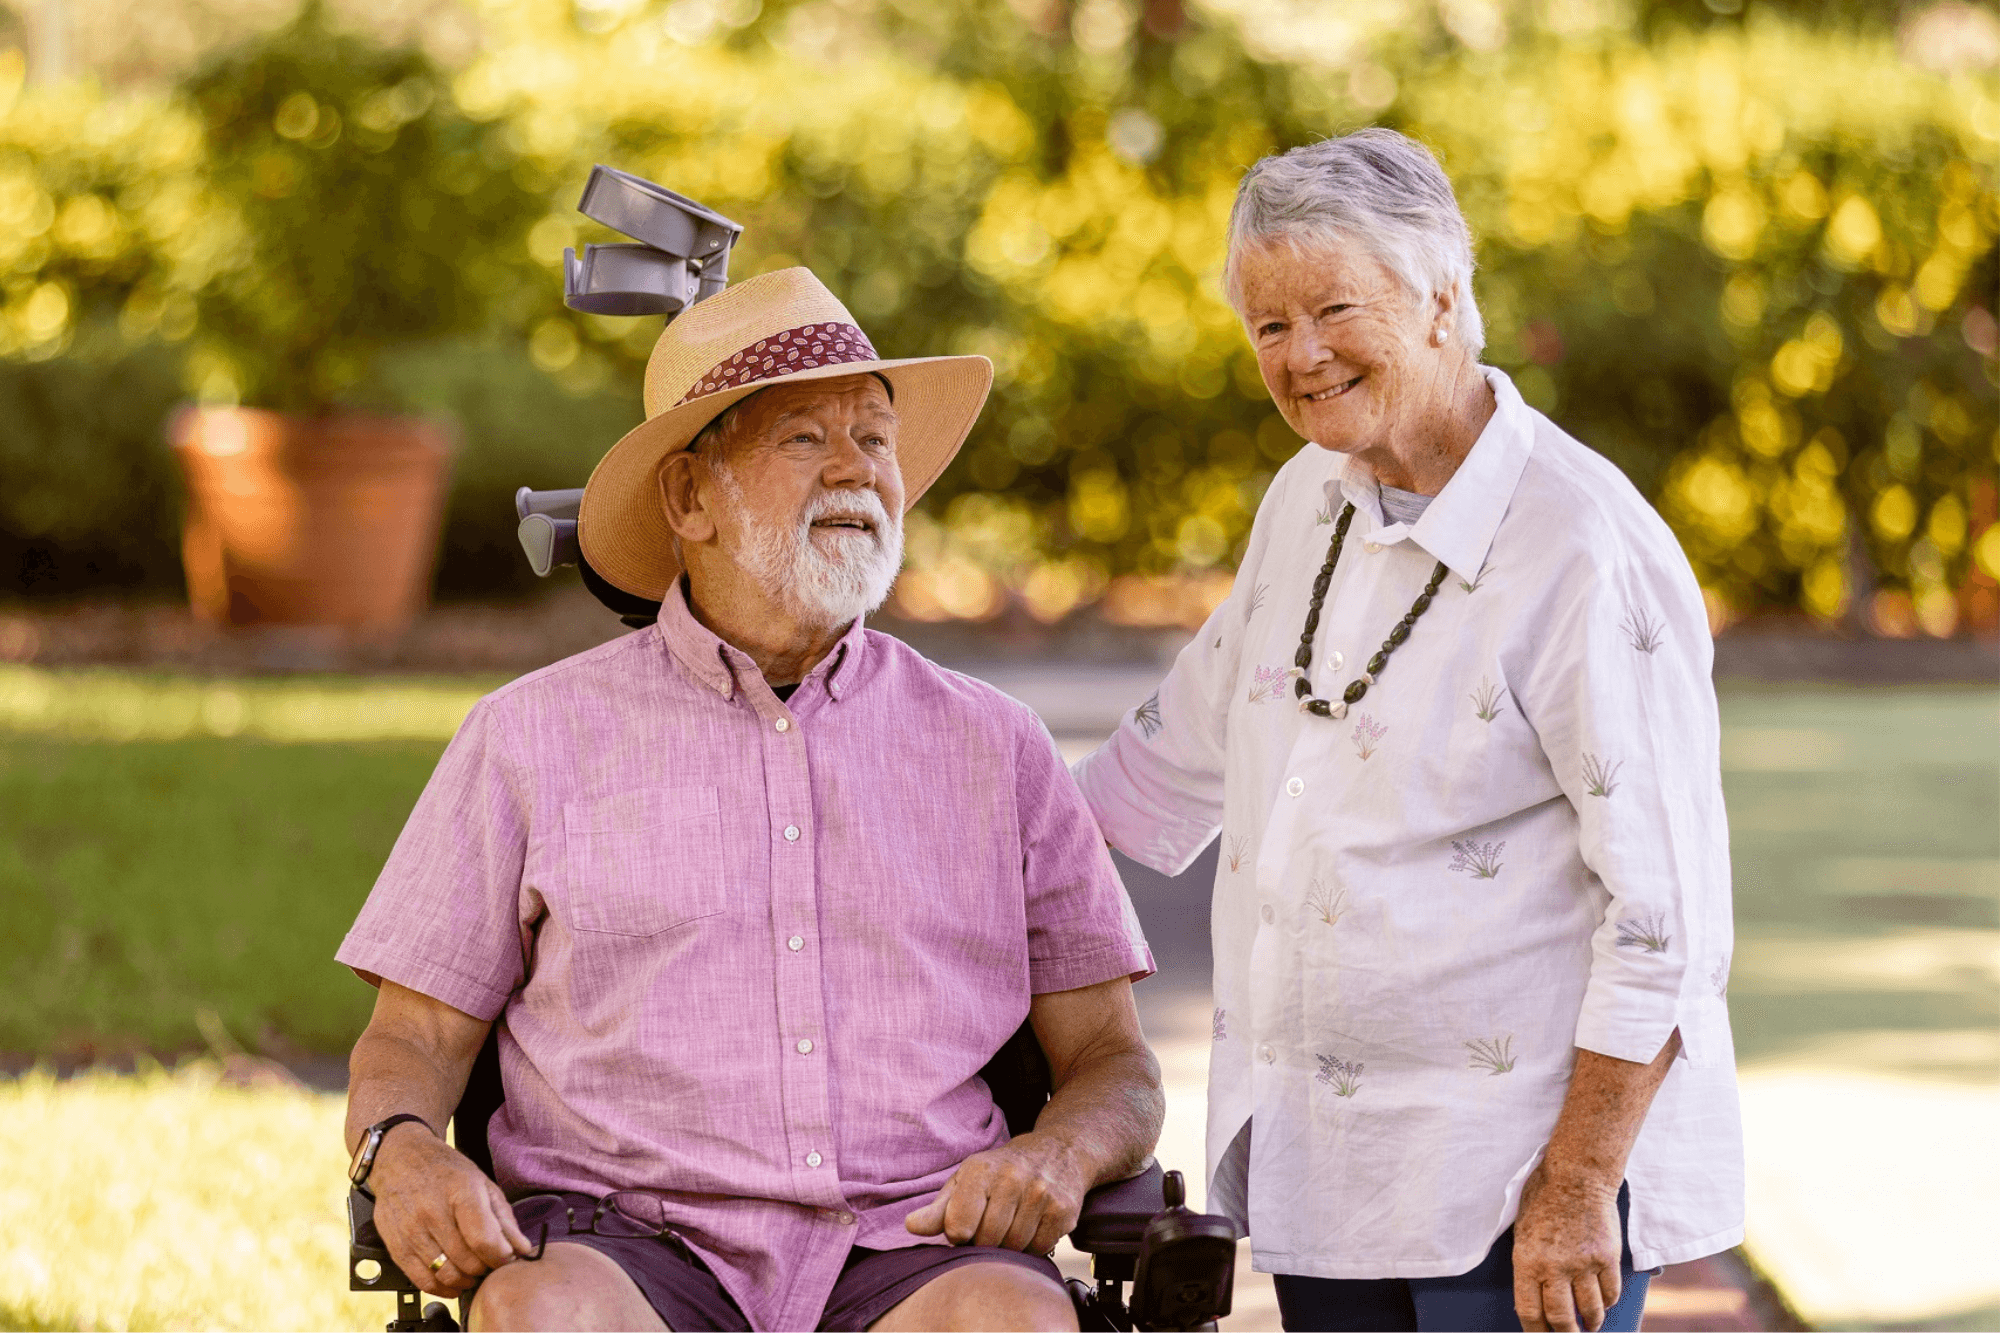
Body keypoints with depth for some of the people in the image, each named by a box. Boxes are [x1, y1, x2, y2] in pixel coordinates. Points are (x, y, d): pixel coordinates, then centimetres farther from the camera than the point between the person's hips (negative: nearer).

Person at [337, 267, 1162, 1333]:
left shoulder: (993, 749, 17)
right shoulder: (535, 736, 13)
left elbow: (1114, 1063, 17)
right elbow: (411, 1043, 13)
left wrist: (1057, 1153, -7)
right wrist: (404, 1153, -12)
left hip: (913, 1247, 1)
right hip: (627, 1238, -1)